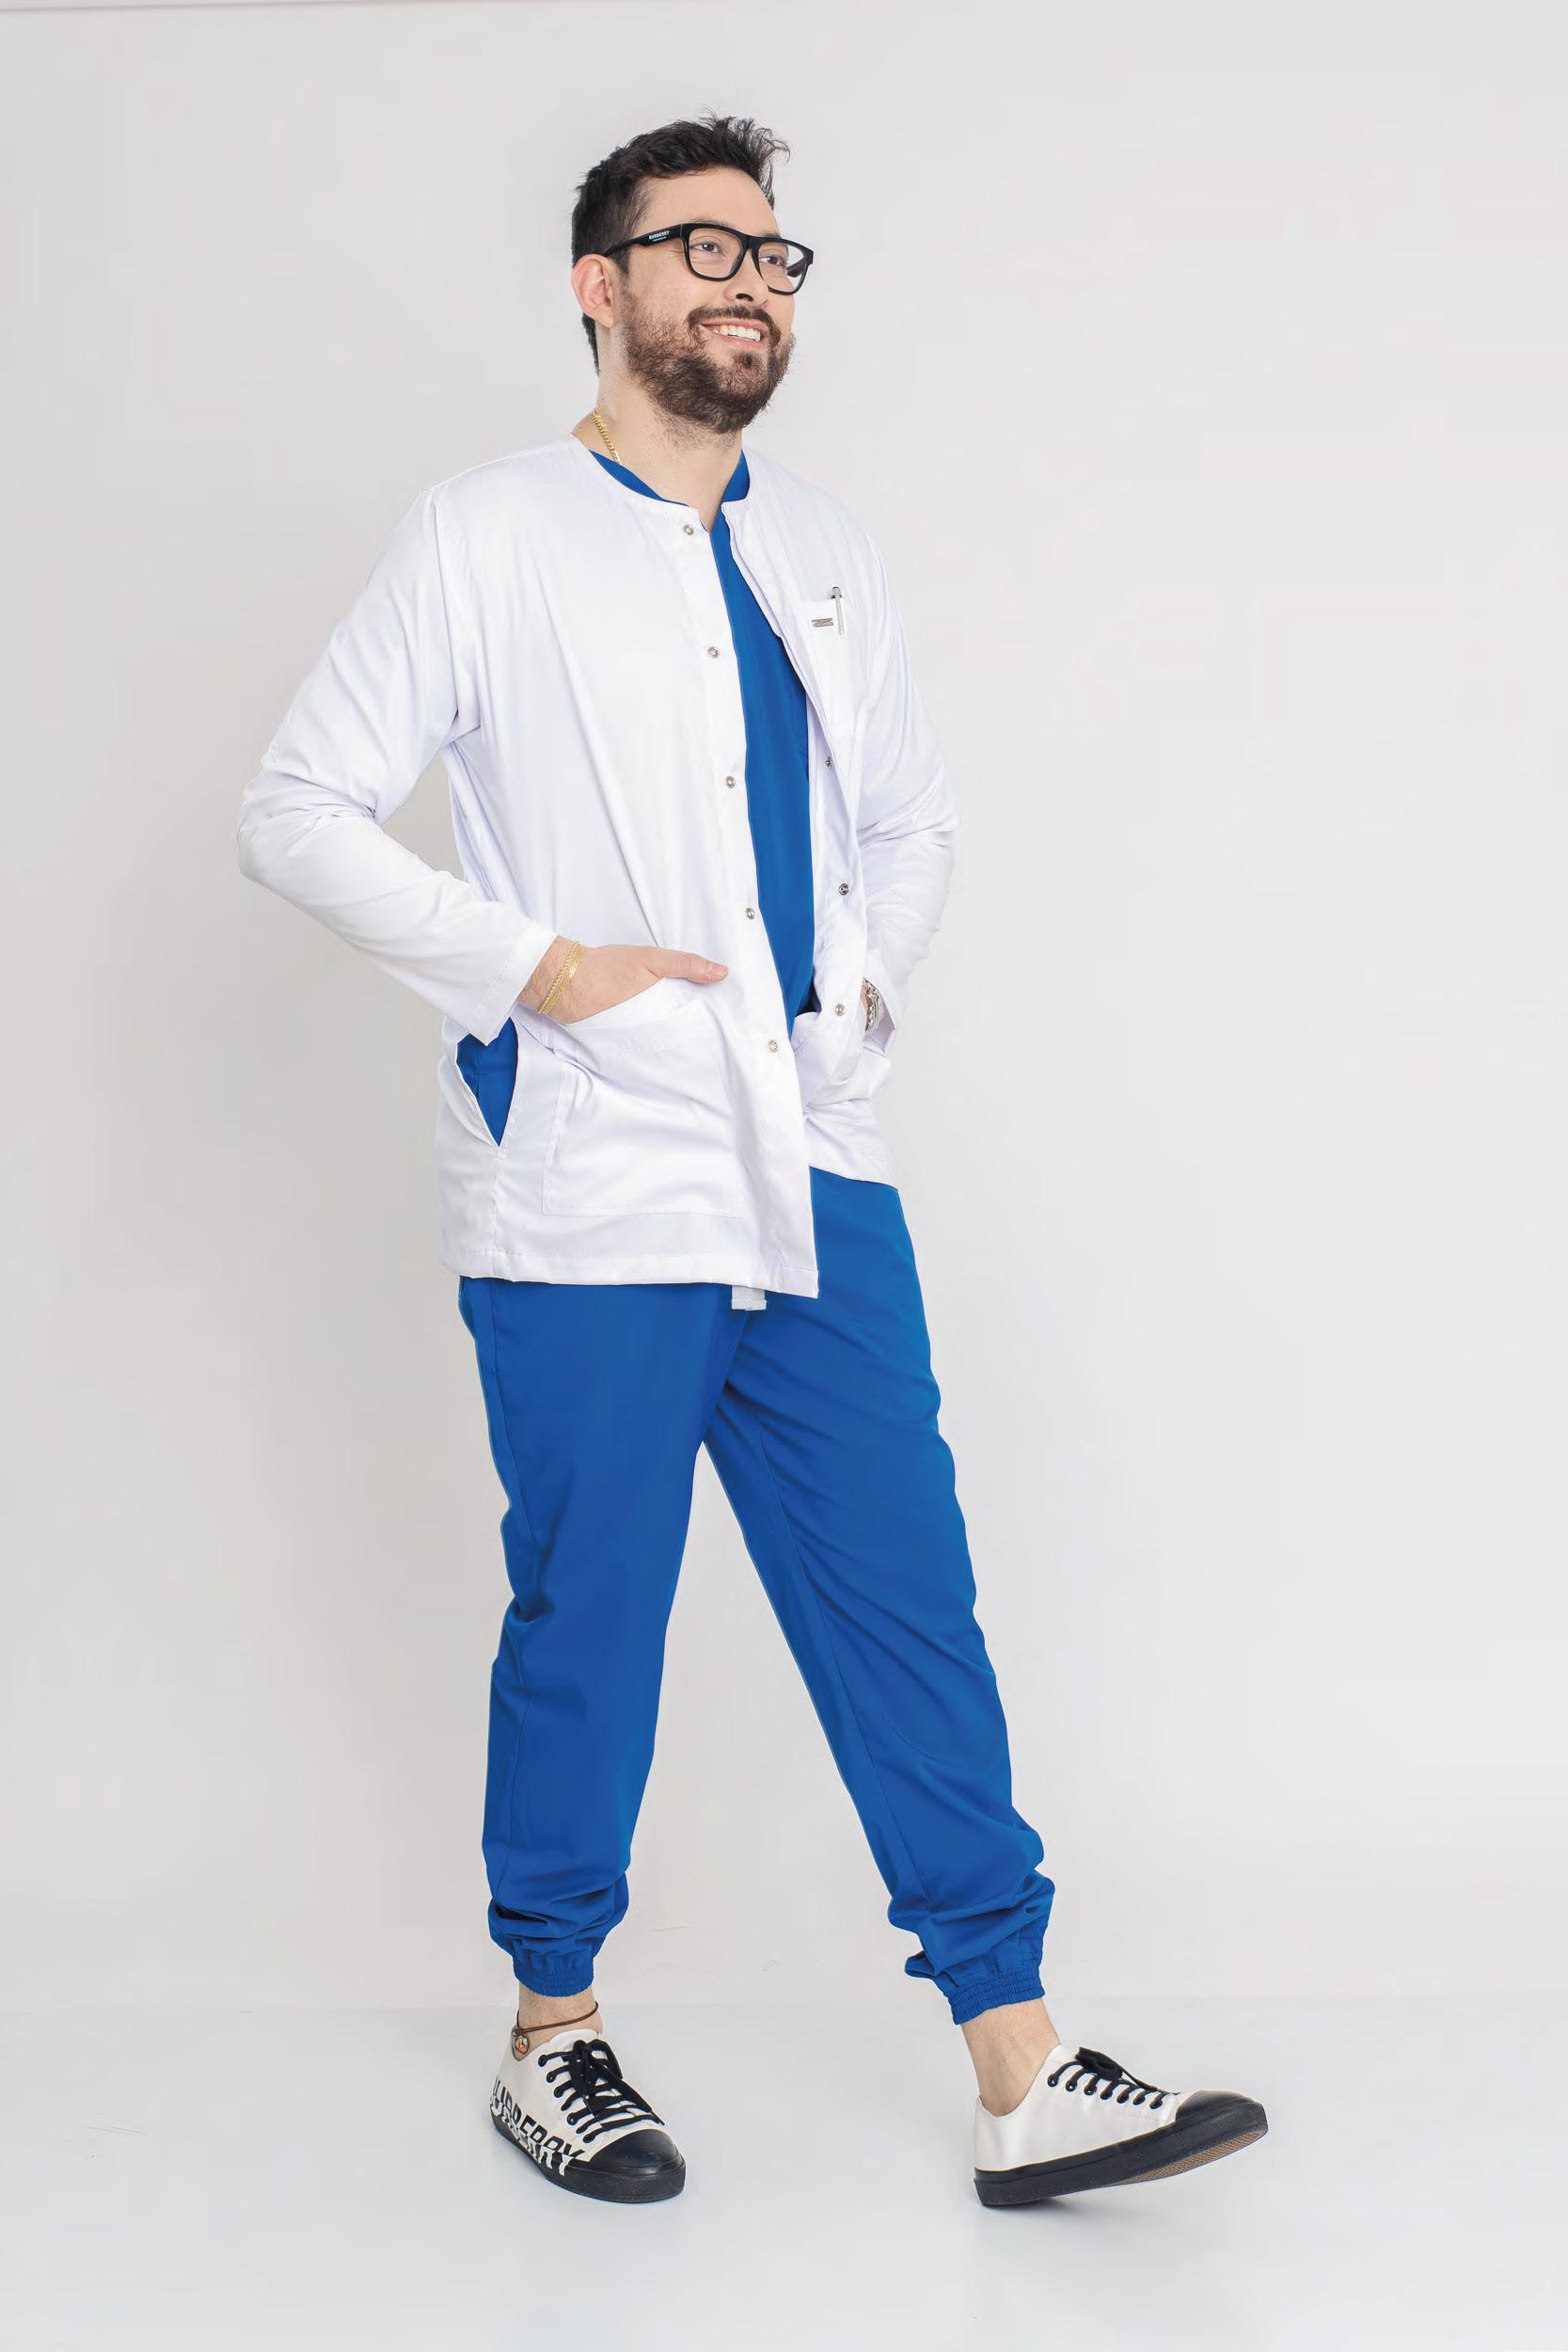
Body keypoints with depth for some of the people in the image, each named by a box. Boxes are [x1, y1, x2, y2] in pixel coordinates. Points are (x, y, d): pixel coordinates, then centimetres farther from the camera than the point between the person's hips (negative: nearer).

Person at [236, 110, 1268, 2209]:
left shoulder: (817, 549, 15)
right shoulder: (485, 539, -1)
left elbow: (914, 812, 26)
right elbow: (298, 811, -3)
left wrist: (873, 971, 7)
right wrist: (533, 966, -12)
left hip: (817, 1178, 5)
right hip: (588, 1192, -5)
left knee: (910, 1604, 3)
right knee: (587, 1625, 5)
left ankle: (1024, 2079, 8)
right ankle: (554, 2039, 24)